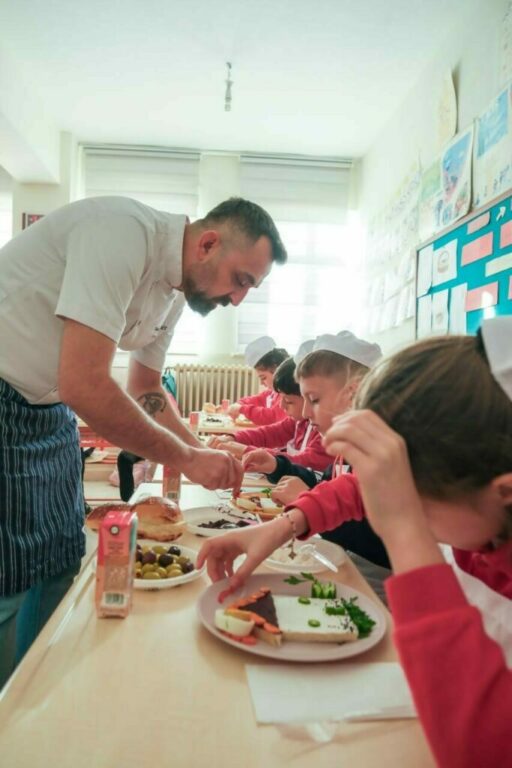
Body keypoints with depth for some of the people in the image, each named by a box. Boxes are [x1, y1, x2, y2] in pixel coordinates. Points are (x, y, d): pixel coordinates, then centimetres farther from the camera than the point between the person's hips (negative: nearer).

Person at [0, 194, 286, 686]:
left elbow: (145, 391, 14)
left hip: (48, 413, 9)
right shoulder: (125, 233, -24)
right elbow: (84, 386, -31)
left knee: (59, 565, 13)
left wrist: (205, 455, 2)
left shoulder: (176, 290, 5)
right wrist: (186, 458, -20)